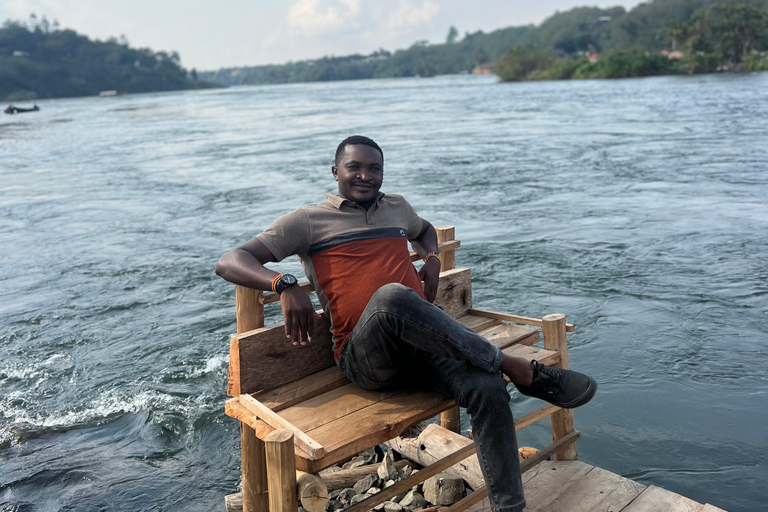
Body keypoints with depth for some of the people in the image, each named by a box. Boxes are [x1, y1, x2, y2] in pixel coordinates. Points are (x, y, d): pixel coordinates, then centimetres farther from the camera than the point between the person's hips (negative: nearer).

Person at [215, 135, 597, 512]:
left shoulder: (396, 207, 23)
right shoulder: (308, 221, 8)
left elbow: (424, 229, 46)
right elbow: (230, 263, 1)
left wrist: (432, 258, 21)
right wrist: (285, 284, -19)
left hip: (426, 339, 4)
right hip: (365, 357, -4)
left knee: (487, 387, -27)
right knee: (392, 295, -38)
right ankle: (516, 369, -22)